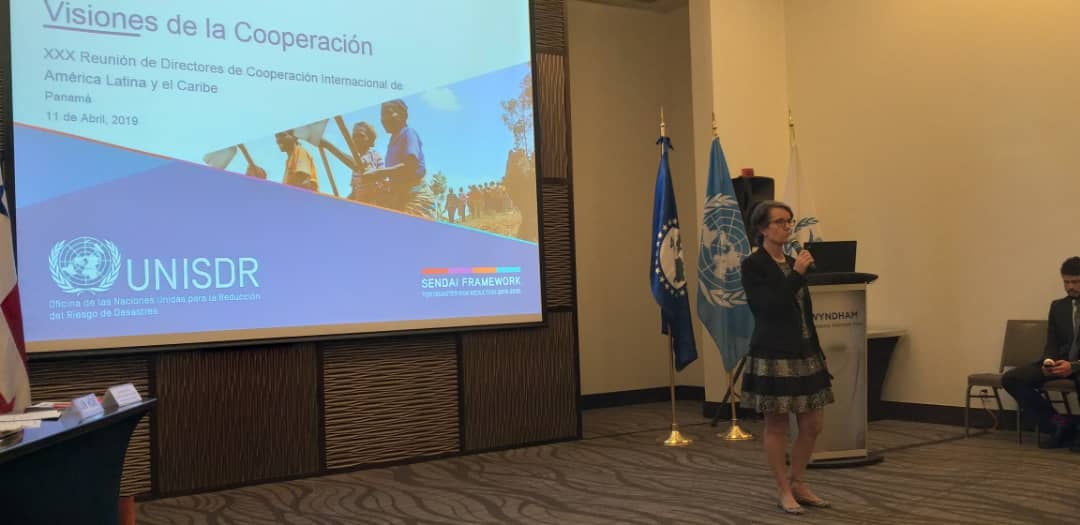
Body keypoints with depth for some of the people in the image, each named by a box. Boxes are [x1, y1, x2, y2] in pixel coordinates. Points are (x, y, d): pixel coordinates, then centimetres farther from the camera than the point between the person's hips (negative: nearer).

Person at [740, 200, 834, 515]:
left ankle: (797, 483, 26)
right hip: (773, 355, -7)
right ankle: (784, 492, 16)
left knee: (813, 425, 10)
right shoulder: (752, 265, -9)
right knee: (776, 426, 3)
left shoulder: (792, 263, 12)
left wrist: (817, 351, 15)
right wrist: (797, 274, -20)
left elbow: (805, 313, 16)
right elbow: (771, 307, -19)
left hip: (804, 353, 7)